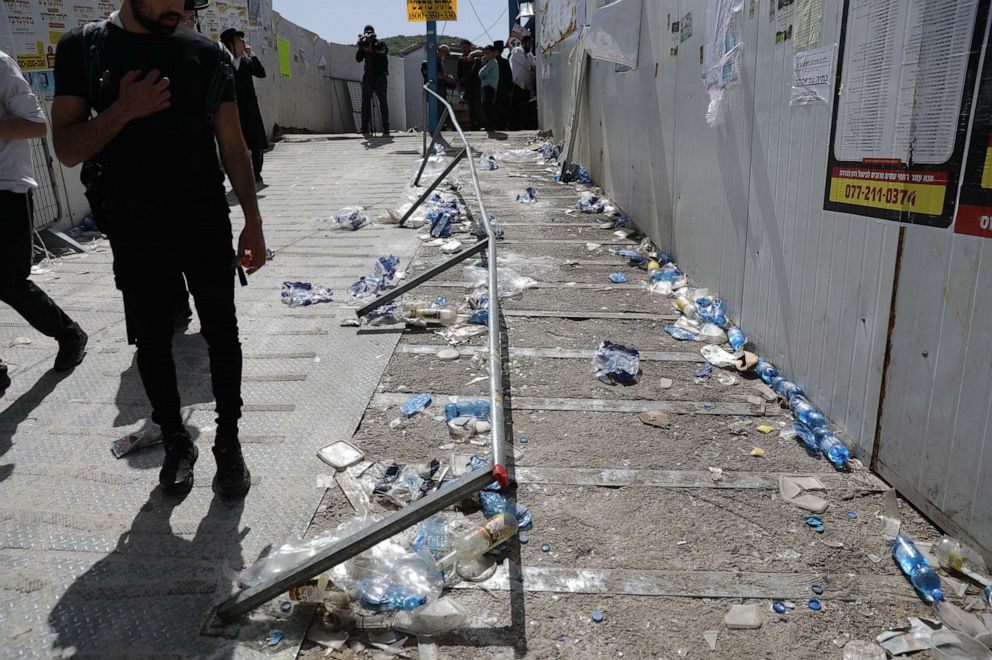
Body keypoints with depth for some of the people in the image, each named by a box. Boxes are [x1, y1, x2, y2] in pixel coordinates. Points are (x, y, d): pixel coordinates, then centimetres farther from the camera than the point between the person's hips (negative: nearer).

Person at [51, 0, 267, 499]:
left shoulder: (208, 56, 1)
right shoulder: (82, 49, 0)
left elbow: (233, 148, 3)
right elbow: (67, 150, -3)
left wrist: (253, 224, -1)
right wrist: (124, 111, -18)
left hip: (207, 225, 0)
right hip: (134, 232, 0)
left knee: (221, 335, 5)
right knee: (152, 342, 9)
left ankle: (228, 441, 22)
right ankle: (175, 441, 28)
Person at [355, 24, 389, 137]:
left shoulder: (380, 44, 0)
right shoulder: (365, 46, 9)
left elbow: (382, 57, -17)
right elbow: (358, 59, -1)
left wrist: (371, 50, -25)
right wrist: (361, 48, -15)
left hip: (380, 77, -4)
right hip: (368, 78, 4)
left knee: (383, 102, -6)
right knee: (365, 103, 1)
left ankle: (386, 129, -5)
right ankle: (365, 129, 3)